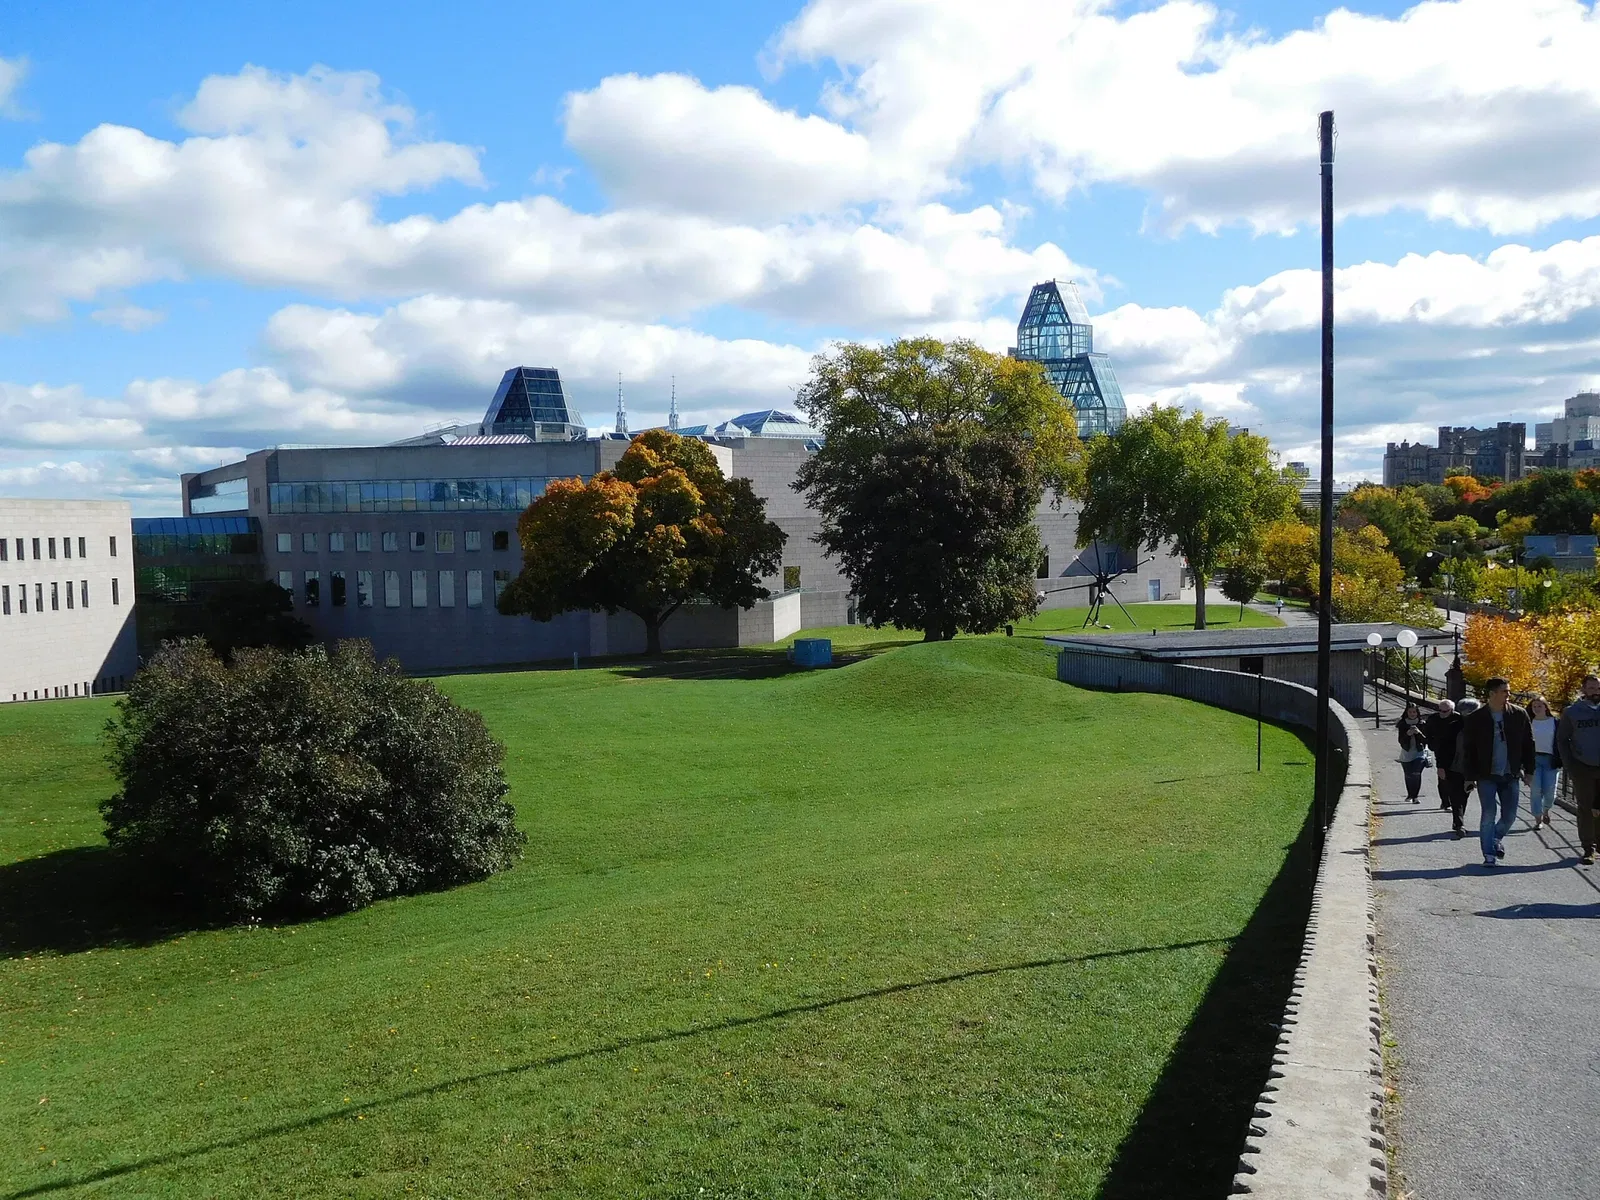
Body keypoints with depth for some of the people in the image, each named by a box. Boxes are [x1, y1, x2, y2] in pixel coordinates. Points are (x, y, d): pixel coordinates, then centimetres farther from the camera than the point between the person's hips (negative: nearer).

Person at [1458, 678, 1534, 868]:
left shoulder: (1519, 715, 2)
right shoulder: (1475, 719, -5)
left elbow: (1528, 744, 8)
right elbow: (1468, 750, -2)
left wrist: (1529, 771, 5)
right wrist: (1470, 777, -4)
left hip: (1511, 775, 3)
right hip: (1486, 776, -3)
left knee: (1509, 815, 5)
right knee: (1488, 814, -6)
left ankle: (1496, 840, 34)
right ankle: (1489, 855, 4)